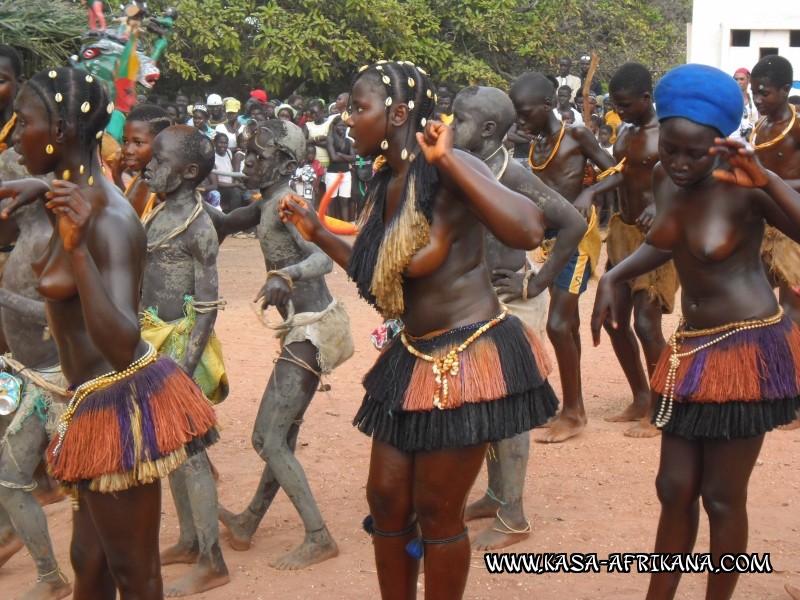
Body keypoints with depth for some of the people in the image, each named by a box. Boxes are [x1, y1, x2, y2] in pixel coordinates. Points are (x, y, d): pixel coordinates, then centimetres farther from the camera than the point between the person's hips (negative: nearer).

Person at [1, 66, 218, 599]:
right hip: (97, 401, 9)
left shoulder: (111, 220, -23)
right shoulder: (73, 199, 3)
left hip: (121, 404, -9)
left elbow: (122, 346, -34)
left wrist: (77, 250, -41)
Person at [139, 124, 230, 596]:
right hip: (157, 339, 9)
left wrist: (187, 363, -21)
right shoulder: (160, 214, 9)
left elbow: (208, 304, -17)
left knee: (188, 449, -5)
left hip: (183, 342, -9)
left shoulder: (199, 226, -16)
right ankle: (190, 542, 29)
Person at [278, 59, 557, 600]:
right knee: (387, 500, 14)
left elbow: (528, 230, -34)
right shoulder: (387, 185, 7)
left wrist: (446, 160, -32)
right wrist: (318, 234, 17)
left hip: (469, 358, -8)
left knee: (437, 513, 5)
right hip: (413, 358, 8)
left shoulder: (451, 170, -18)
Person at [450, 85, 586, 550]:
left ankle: (514, 518, 7)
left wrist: (537, 282, -20)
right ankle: (497, 495, 31)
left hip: (513, 303, -8)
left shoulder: (511, 175, -20)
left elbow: (574, 223, -25)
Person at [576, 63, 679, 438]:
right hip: (623, 231, 9)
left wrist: (662, 205, -38)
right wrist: (592, 191, 6)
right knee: (614, 318, 10)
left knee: (646, 323, -12)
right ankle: (640, 400, 26)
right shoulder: (626, 131, 10)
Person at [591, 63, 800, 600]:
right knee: (675, 487, 12)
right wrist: (613, 276, 7)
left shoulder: (742, 188, -18)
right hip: (693, 348, 7)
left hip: (748, 348, -7)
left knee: (722, 497, 3)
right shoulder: (664, 179, 1)